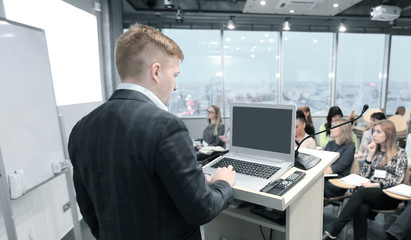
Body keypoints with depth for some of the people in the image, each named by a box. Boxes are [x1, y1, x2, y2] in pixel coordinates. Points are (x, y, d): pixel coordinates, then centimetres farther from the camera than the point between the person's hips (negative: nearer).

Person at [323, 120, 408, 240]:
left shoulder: (400, 153, 4)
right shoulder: (374, 150, 16)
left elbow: (398, 179, -6)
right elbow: (364, 175, 10)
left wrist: (376, 184, -18)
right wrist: (370, 154, 2)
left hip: (389, 196, -3)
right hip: (370, 193, 3)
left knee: (360, 193, -33)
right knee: (362, 208, -32)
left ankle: (333, 230, -36)